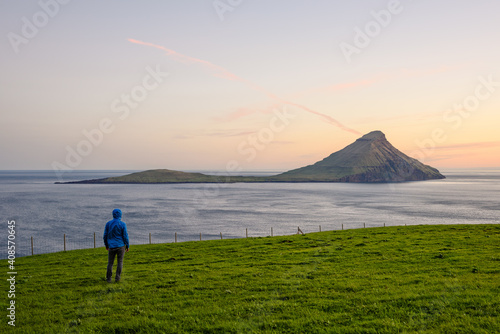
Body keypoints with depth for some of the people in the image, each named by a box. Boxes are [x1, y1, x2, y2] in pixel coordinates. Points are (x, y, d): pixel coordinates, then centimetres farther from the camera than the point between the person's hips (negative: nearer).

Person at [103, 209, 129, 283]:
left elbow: (105, 236, 3)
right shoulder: (123, 224, -9)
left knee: (110, 262, 12)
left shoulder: (108, 223, -1)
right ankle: (117, 278, 5)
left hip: (112, 246, 2)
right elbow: (125, 236, -9)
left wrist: (106, 245, 17)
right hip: (121, 246, -2)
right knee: (120, 262, 9)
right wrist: (127, 246, 3)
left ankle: (109, 279, 14)